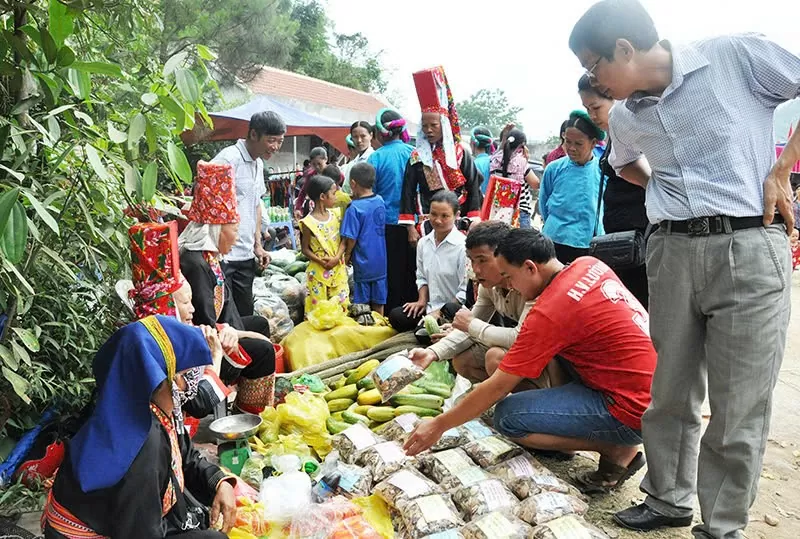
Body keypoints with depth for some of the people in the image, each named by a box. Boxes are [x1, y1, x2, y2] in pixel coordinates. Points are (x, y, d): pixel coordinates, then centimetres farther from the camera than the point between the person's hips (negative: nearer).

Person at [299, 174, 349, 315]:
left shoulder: (336, 215, 2)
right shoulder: (309, 222, -12)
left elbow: (343, 240, 3)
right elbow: (305, 249, -6)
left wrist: (337, 258, -13)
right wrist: (321, 261, -18)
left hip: (338, 269, 4)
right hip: (319, 271, -4)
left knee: (341, 304, 10)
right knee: (318, 306, 4)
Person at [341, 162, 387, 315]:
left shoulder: (354, 208, -18)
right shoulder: (380, 201, 0)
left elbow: (351, 238, -16)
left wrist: (347, 255, 2)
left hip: (363, 263, -5)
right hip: (380, 262, 6)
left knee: (362, 304, 8)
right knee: (378, 302, 15)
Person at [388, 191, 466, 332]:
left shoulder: (462, 246, -18)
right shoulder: (424, 243, 5)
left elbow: (465, 291, -18)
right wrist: (422, 301, 1)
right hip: (431, 307, 7)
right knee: (395, 316, -9)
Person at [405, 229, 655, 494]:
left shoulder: (548, 313, -21)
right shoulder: (590, 264, 1)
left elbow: (498, 387, -15)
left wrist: (439, 425, -4)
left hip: (633, 412, -9)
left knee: (507, 416, -10)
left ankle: (617, 450, -2)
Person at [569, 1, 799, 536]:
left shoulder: (736, 55, -6)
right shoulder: (624, 117, 11)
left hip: (748, 246, -4)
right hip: (672, 249, 5)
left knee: (739, 406, 2)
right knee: (670, 391, 13)